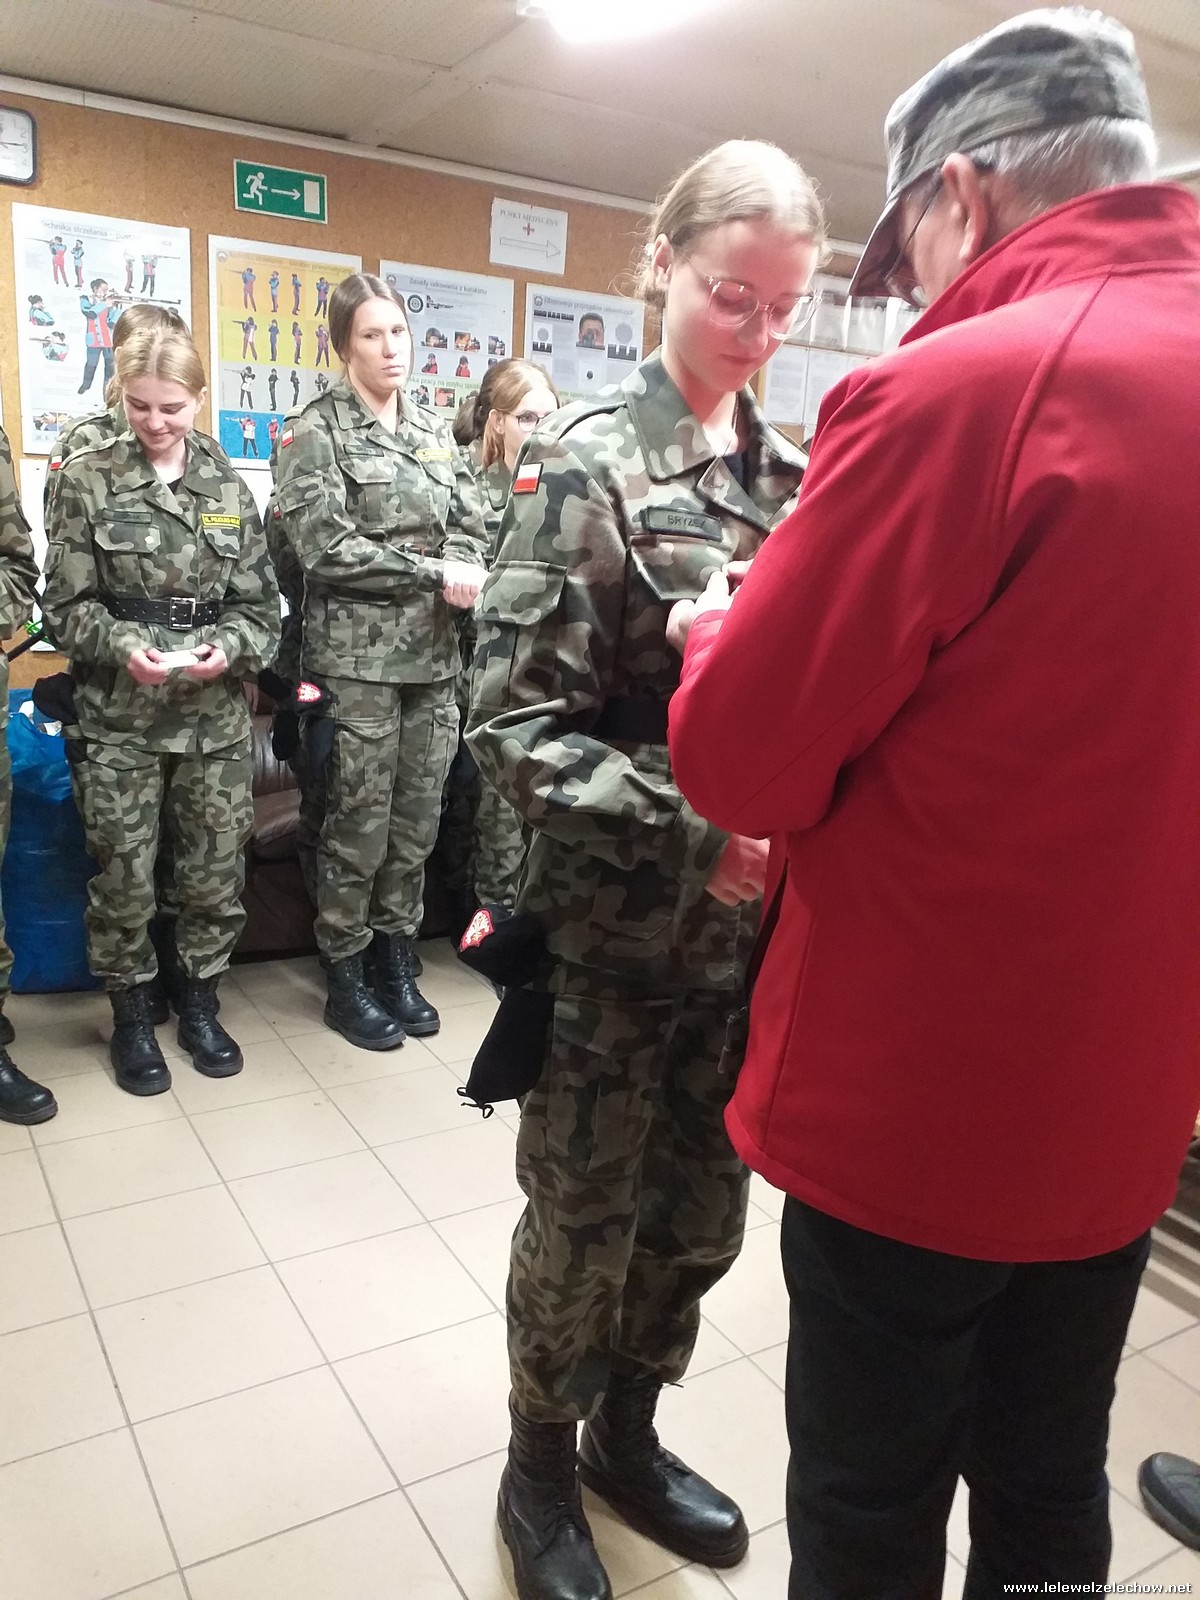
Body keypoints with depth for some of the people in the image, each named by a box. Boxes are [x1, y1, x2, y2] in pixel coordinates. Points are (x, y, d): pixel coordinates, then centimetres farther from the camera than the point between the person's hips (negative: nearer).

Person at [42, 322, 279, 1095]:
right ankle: (133, 1017, 26)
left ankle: (202, 1004, 29)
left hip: (217, 715, 2)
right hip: (119, 717, -2)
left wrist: (228, 648, -14)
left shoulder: (229, 485, 6)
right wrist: (123, 646, -19)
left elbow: (262, 604, 6)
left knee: (217, 873, 9)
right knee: (124, 880, 6)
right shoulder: (86, 478, 0)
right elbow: (67, 604, -1)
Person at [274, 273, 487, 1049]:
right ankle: (345, 978, 16)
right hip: (358, 655, -5)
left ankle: (397, 961, 24)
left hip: (434, 653, 5)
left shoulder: (436, 430, 14)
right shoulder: (317, 430, -2)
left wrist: (464, 573, -11)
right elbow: (325, 546, -13)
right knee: (360, 824, 1)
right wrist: (432, 573, -15)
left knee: (419, 819, 9)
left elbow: (471, 528, 12)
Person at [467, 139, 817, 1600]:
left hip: (751, 921, 5)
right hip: (615, 925, -5)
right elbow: (513, 727, -15)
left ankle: (627, 1433, 45)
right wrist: (690, 832, -25)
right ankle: (539, 1472, 40)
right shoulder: (586, 464, -10)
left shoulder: (794, 475, 6)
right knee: (583, 1222, 12)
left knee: (701, 1214, 18)